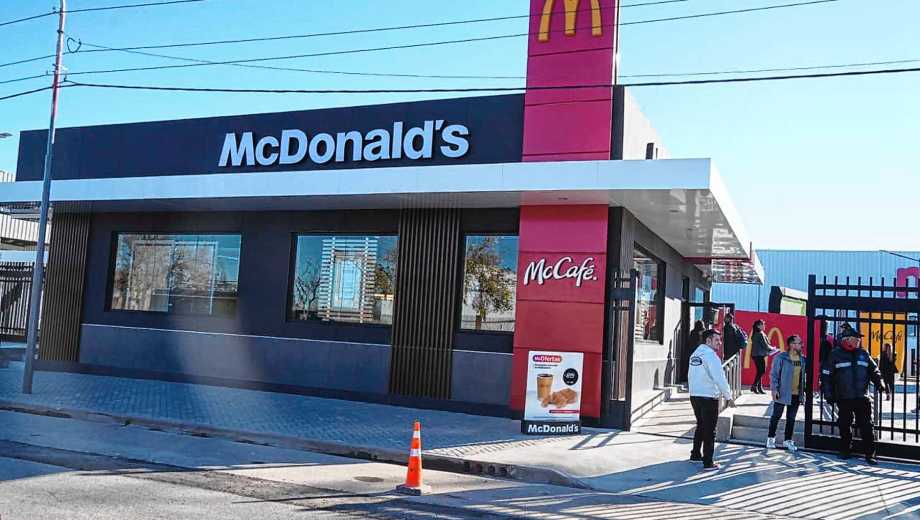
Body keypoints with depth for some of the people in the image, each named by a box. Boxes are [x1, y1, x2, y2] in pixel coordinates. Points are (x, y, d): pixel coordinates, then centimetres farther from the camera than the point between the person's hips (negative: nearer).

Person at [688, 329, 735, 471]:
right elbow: (719, 378, -17)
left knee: (700, 426, 22)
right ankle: (708, 463, 2)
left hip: (694, 395, 8)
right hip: (709, 398, -8)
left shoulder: (695, 354, 11)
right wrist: (728, 397, -11)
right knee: (709, 430, -1)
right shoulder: (710, 355, -15)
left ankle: (695, 454, 32)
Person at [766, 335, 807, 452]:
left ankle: (787, 440, 22)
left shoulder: (802, 359, 5)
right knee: (776, 416, 6)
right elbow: (774, 374, -10)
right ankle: (771, 438, 20)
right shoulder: (781, 358, -11)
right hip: (782, 392, -5)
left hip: (796, 394, 5)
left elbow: (804, 375, 13)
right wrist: (774, 389, -15)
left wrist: (803, 391, 10)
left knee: (791, 418, 12)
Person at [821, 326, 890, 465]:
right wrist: (828, 393, -3)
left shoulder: (863, 354, 8)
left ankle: (870, 454, 4)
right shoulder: (836, 354, -2)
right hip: (844, 398, -2)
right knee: (844, 426, 8)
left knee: (866, 427, 0)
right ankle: (845, 451, 22)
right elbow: (826, 375, 1)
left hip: (862, 397, 2)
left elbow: (874, 371, 16)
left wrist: (880, 383, -1)